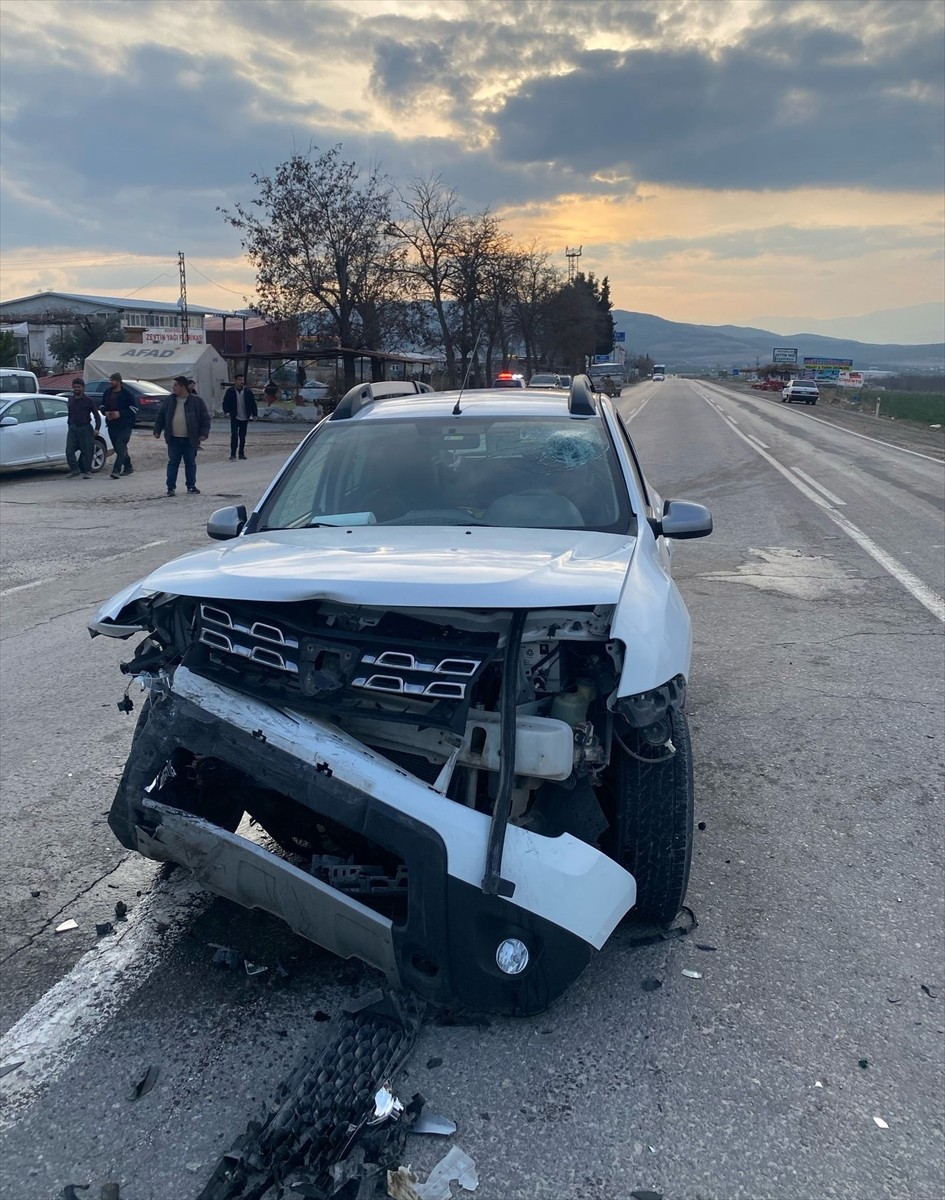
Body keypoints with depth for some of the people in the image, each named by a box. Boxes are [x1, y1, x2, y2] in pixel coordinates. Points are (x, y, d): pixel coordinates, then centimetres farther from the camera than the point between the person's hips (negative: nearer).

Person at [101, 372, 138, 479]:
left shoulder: (127, 394, -7)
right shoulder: (107, 393, 10)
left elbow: (134, 409, -8)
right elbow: (102, 406, 21)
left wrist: (120, 413, -18)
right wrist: (105, 412, -2)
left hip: (124, 426, -7)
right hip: (112, 425, 7)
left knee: (120, 447, -16)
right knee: (118, 448, 12)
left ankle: (116, 471, -23)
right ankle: (128, 468, 27)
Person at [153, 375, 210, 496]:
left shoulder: (196, 401, -3)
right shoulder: (169, 400, 6)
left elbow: (205, 418, -2)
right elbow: (160, 417, 13)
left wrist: (204, 433, -10)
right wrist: (157, 430, 7)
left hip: (190, 440, -2)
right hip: (173, 439, 2)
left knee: (190, 463, 8)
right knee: (172, 463, 3)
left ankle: (191, 486, 19)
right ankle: (171, 487, 8)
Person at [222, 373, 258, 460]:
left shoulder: (248, 391, 2)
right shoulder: (230, 391, -1)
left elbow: (253, 404, 7)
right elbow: (225, 403, 1)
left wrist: (254, 415, 4)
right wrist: (227, 412, -13)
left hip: (244, 418, 2)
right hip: (234, 418, -2)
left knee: (242, 436, 9)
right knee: (234, 435, -9)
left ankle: (241, 453, 18)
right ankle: (233, 454, -6)